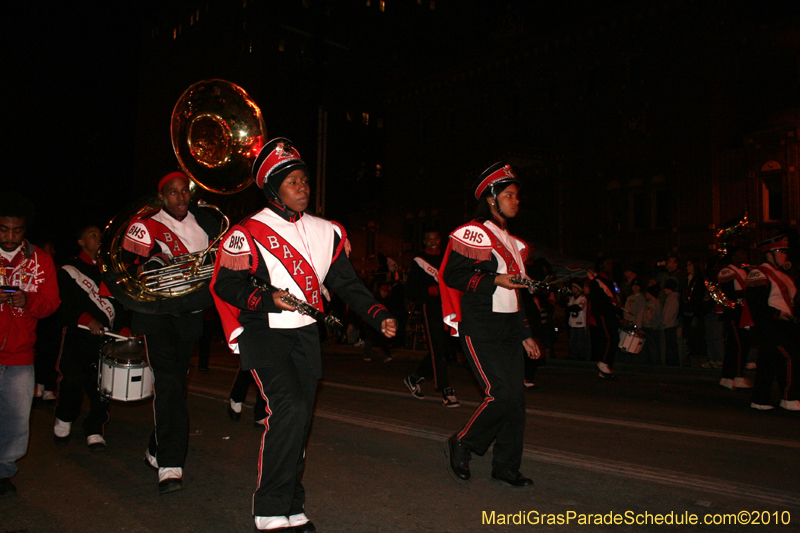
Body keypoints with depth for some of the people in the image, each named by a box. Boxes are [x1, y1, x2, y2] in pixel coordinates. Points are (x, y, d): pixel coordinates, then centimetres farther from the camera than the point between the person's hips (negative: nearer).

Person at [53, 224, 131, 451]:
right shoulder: (69, 270, 9)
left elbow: (118, 303, 16)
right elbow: (66, 304, -5)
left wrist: (124, 328, 0)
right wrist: (87, 319, -22)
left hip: (105, 334, 2)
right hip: (76, 334, -2)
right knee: (72, 378, -4)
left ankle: (95, 430, 3)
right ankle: (63, 420, 22)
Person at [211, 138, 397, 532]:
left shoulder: (325, 233, 9)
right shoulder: (250, 233, -6)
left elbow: (346, 283, 8)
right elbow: (226, 284, -7)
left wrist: (379, 316, -5)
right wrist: (267, 299, -22)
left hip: (305, 335, 5)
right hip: (264, 334, -5)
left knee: (299, 421, 8)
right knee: (289, 409, -22)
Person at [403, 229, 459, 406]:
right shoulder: (418, 262, 5)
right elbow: (412, 289, 0)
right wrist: (431, 290, -15)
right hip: (430, 307, -5)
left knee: (444, 349, 6)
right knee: (437, 348, -11)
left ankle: (414, 378, 23)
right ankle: (446, 391, -8)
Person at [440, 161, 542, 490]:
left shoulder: (512, 243, 20)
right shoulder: (472, 234, -5)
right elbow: (452, 276, -13)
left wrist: (525, 335, 19)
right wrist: (495, 280, -19)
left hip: (508, 330, 8)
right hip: (480, 330, -8)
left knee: (516, 398, 5)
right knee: (502, 394, -14)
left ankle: (506, 468, 17)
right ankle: (461, 445, 8)